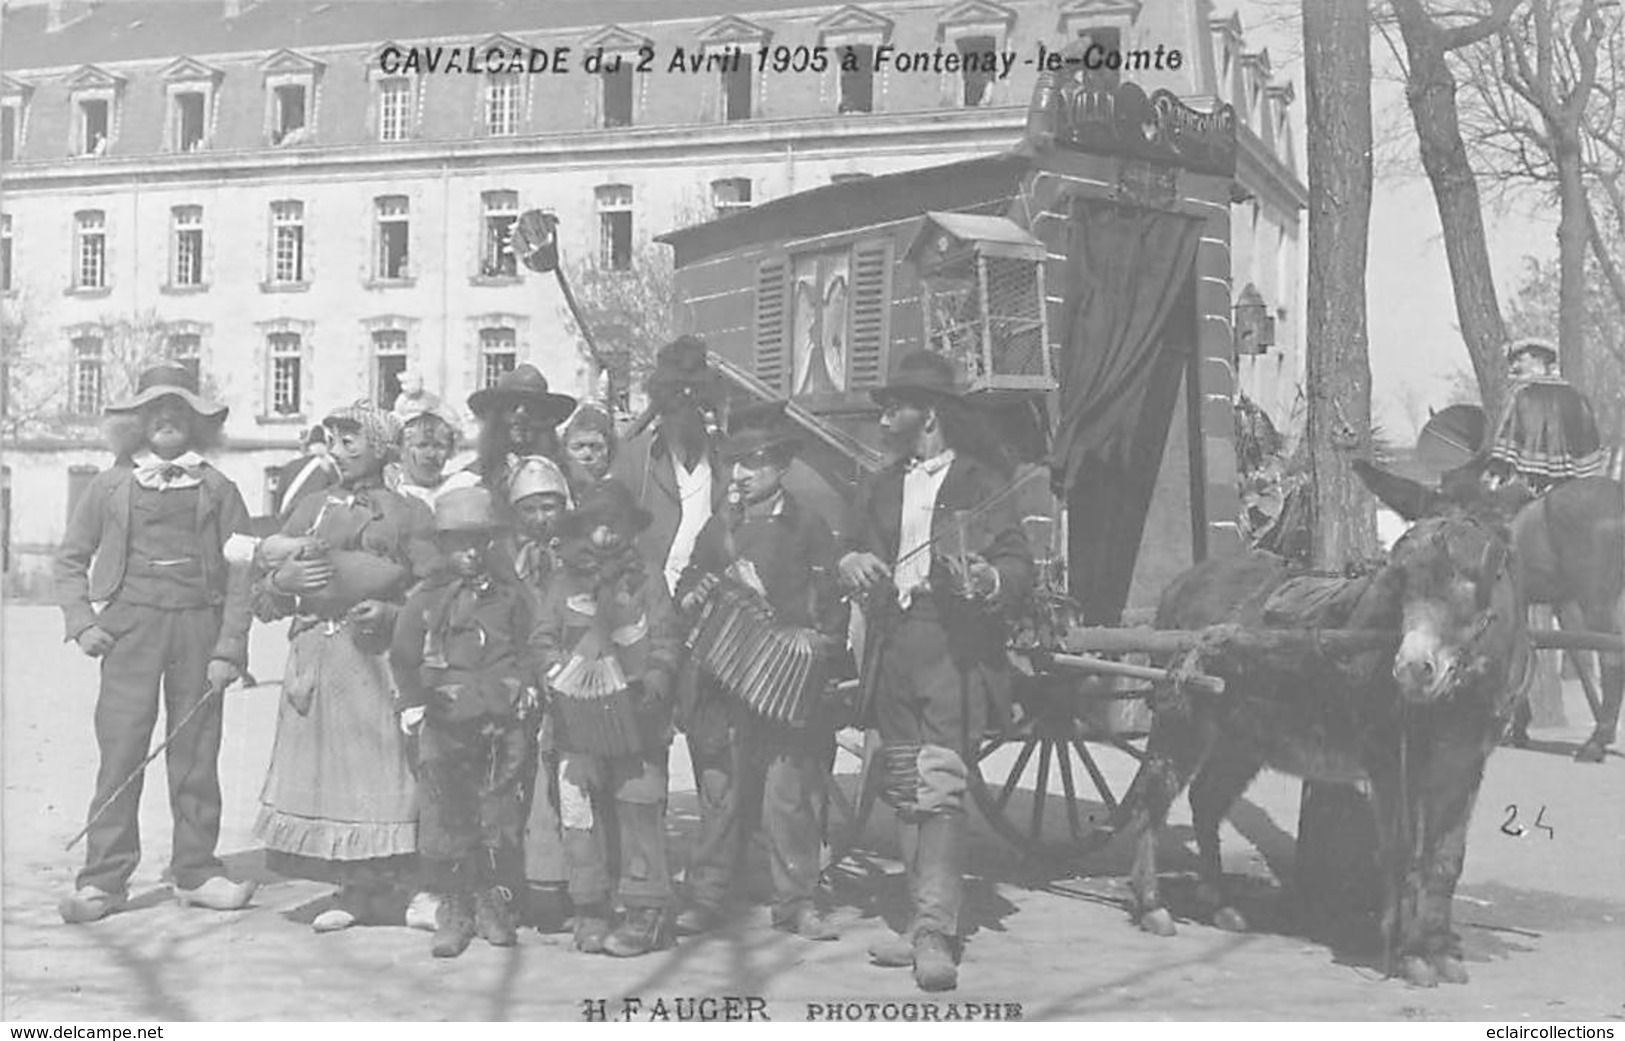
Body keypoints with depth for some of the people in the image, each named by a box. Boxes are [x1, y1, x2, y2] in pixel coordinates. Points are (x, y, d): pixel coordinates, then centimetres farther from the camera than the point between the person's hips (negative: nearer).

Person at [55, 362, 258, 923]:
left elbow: (240, 573, 4)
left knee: (196, 753, 4)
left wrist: (229, 647, -4)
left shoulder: (218, 490, 8)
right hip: (131, 625, 0)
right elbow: (71, 558, 14)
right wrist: (81, 621, 0)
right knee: (120, 752, -4)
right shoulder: (111, 485, 10)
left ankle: (196, 871, 14)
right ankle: (103, 880, 1)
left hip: (199, 627, 1)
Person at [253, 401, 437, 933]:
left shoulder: (409, 514, 5)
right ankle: (354, 889, 6)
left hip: (373, 656, -4)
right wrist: (284, 579, -5)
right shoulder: (311, 509, 17)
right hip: (313, 655, 4)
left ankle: (372, 889, 3)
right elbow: (262, 596, 17)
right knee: (320, 766, 0)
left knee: (376, 768, -6)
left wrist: (388, 613, -17)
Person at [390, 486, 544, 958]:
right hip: (444, 723, 0)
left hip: (502, 721, 0)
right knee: (444, 816, -3)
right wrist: (411, 702, 1)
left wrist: (527, 687, -1)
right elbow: (403, 656, 11)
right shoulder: (425, 598, 9)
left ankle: (495, 903, 15)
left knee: (499, 814, 2)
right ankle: (455, 908, 7)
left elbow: (532, 647, 13)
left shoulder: (513, 593, 11)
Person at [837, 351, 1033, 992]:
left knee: (940, 788, -14)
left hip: (954, 652, -6)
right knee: (906, 793, 6)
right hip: (891, 654, 6)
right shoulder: (879, 489, 21)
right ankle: (929, 921, 13)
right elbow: (857, 553, 20)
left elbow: (1020, 566, -2)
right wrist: (852, 565, -3)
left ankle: (936, 935, -17)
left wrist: (985, 581, -22)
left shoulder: (982, 483, 4)